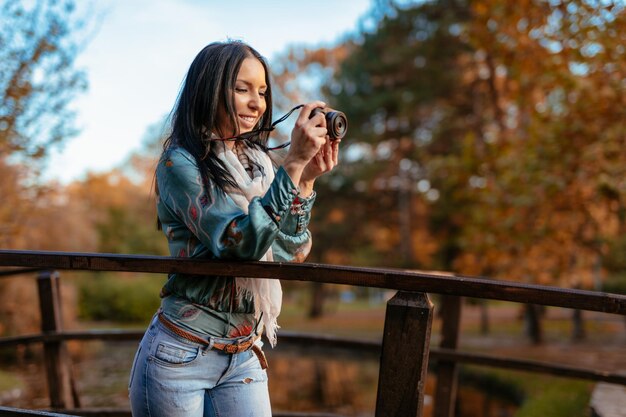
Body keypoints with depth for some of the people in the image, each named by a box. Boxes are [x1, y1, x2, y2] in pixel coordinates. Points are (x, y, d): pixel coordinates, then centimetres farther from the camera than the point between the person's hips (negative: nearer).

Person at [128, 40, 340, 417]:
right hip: (180, 356, -4)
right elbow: (241, 242, -24)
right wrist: (293, 163, -26)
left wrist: (307, 178, -10)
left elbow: (291, 253, 0)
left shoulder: (260, 163, 4)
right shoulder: (180, 162, -12)